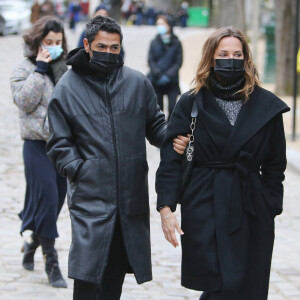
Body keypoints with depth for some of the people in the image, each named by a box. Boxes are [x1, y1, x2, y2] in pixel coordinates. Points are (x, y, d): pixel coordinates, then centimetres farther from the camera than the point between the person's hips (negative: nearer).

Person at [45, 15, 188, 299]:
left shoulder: (137, 83, 7)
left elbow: (155, 125, 15)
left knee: (115, 272, 12)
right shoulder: (67, 88, 2)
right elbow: (60, 144, 5)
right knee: (87, 276, -11)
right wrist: (78, 169, -10)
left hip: (131, 195, 3)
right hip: (90, 197, -3)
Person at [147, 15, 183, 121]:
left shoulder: (176, 43, 1)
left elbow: (178, 62, -2)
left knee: (172, 108, -8)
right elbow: (150, 61, 1)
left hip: (171, 81, -1)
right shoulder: (154, 43, 5)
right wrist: (159, 75, -14)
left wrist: (168, 75, -14)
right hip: (156, 81, 1)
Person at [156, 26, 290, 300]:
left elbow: (275, 165, 11)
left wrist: (272, 209, 5)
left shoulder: (266, 106, 6)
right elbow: (170, 160, 0)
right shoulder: (191, 104, 3)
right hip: (203, 211, -2)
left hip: (251, 211, 2)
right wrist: (166, 207, -10)